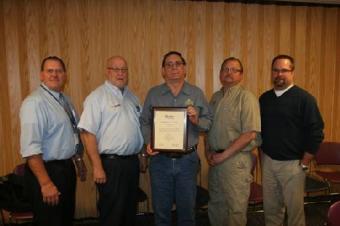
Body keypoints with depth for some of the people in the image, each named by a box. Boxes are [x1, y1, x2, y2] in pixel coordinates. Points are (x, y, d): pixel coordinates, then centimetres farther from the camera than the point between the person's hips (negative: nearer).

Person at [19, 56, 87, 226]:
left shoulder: (65, 100, 9)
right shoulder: (34, 102, -18)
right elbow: (31, 148, -25)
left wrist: (80, 162, 21)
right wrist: (46, 183, -26)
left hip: (67, 168, 9)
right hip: (47, 170, -8)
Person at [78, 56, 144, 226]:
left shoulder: (132, 97, 12)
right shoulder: (97, 97, -9)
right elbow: (88, 133, -15)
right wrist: (97, 167, -18)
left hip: (132, 161, 7)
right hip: (111, 163, -6)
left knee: (130, 211, 19)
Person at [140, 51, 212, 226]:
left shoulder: (197, 93, 3)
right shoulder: (153, 93, 5)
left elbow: (209, 122, 3)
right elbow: (144, 122, 3)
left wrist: (196, 120, -17)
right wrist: (148, 142, -12)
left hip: (188, 159, 0)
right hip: (160, 159, 0)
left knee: (187, 209, 14)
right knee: (161, 210, 15)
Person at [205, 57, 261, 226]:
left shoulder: (246, 98, -10)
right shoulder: (216, 97, 11)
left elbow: (250, 134, -17)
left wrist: (224, 155, -15)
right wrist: (208, 150, 2)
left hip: (236, 160, -6)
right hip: (215, 159, 6)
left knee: (235, 209, 6)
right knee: (215, 206, 17)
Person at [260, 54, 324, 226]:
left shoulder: (304, 98, -8)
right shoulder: (264, 98, 6)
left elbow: (316, 133, -10)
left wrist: (304, 163, -10)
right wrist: (262, 156, 9)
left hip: (292, 163, -4)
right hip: (267, 161, 4)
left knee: (295, 208, 9)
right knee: (270, 207, 14)